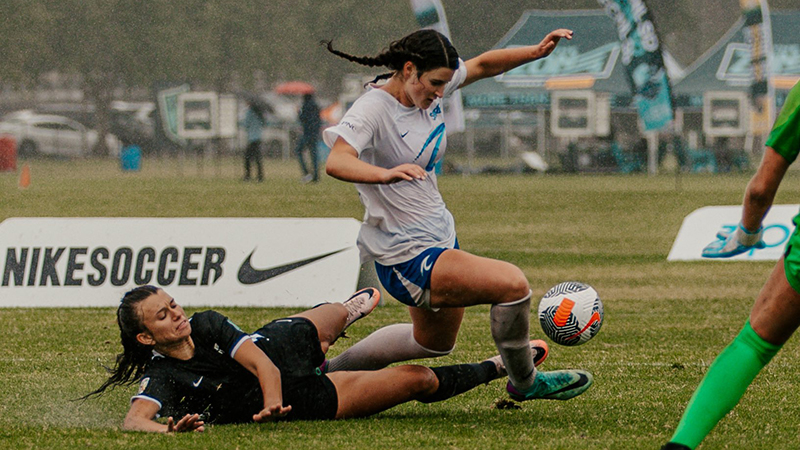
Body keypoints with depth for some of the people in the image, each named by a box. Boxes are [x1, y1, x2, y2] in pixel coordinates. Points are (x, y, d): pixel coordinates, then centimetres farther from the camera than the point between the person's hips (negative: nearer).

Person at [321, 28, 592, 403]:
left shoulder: (428, 88, 0)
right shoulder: (372, 109, -23)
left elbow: (483, 65, 15)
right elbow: (336, 163, -40)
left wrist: (536, 52, 0)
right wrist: (386, 174, -58)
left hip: (440, 238, 10)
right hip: (405, 258, -10)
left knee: (435, 343, 28)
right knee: (511, 283, -22)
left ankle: (332, 371, 43)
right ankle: (524, 382, 3)